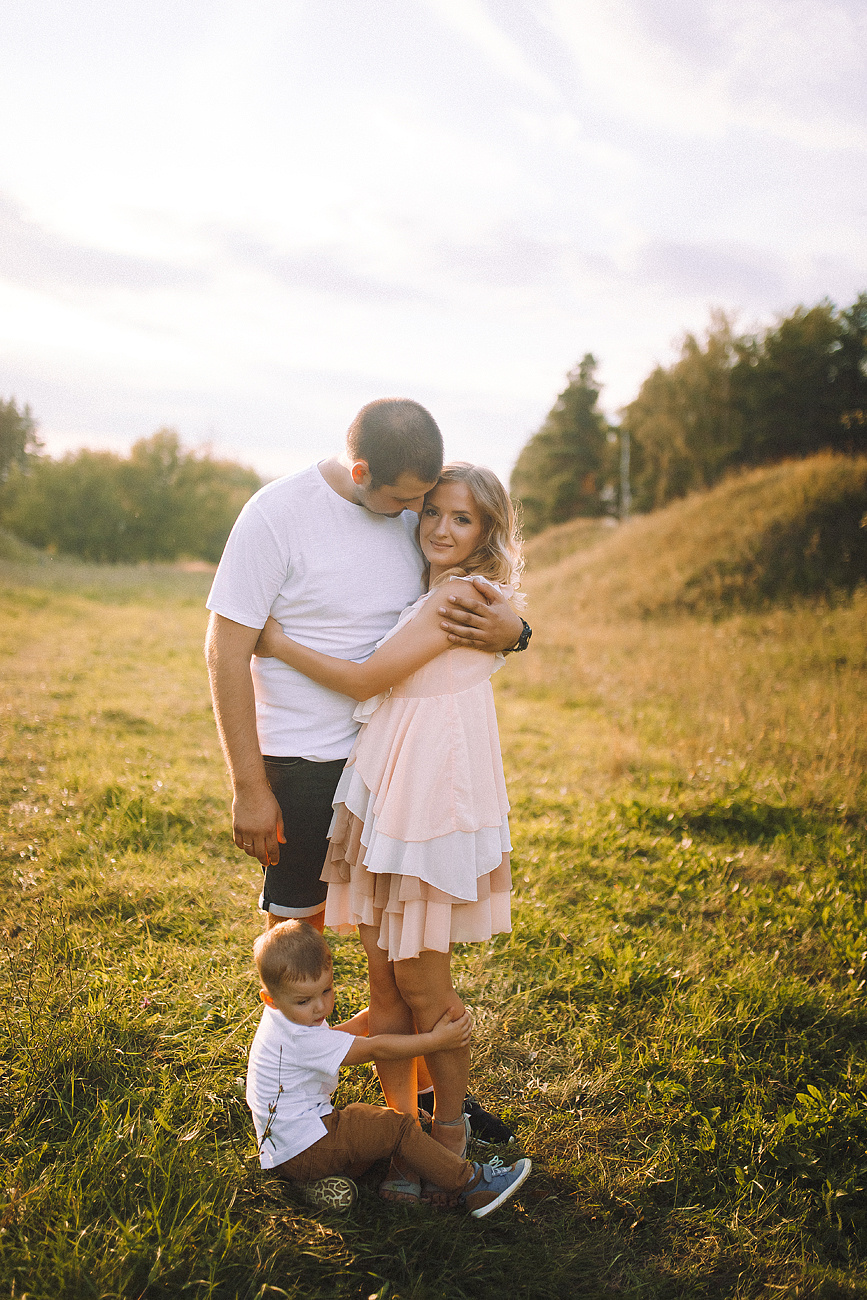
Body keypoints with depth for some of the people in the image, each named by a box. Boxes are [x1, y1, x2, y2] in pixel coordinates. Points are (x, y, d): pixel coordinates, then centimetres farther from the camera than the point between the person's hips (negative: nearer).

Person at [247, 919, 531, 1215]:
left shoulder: (293, 1019, 5)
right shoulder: (299, 1038, -27)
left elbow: (340, 1035, 23)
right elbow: (373, 1049, -27)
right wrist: (435, 1040, -24)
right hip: (299, 1152, -11)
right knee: (397, 1128, -16)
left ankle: (400, 1180, -8)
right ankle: (470, 1185, -9)